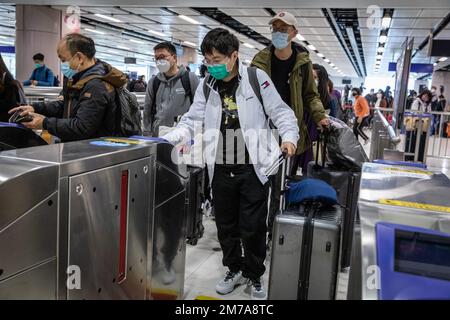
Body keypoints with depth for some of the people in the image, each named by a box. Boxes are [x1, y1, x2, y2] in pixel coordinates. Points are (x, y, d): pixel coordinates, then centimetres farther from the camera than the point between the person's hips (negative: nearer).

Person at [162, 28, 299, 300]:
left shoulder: (257, 78, -5)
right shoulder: (207, 86, 7)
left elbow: (281, 112, -2)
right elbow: (192, 121, 6)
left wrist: (289, 137, -19)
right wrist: (166, 140, -8)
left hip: (252, 168, -4)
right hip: (221, 169, 4)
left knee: (253, 227, 5)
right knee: (226, 226, 15)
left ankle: (255, 275, 28)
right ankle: (235, 269, 37)